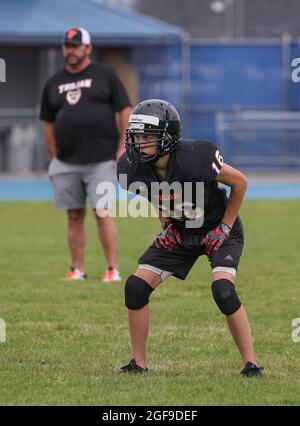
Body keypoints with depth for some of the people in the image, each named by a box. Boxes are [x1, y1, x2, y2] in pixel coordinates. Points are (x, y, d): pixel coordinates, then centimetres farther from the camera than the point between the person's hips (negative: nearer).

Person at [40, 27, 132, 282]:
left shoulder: (104, 75, 2)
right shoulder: (54, 84, 13)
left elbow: (125, 110, 1)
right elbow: (49, 123, 16)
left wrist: (122, 147, -6)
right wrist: (54, 158, 10)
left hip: (101, 160, -4)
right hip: (66, 164, 4)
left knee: (103, 213, -9)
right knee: (74, 216, 6)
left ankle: (113, 269, -7)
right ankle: (77, 270, 10)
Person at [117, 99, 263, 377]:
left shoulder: (193, 159, -34)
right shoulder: (132, 169, -18)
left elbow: (240, 182, -18)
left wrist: (225, 227, -14)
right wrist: (167, 224, 2)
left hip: (217, 230, -5)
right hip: (179, 233, 5)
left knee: (222, 289, -26)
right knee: (136, 286, -7)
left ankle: (251, 364, -14)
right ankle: (138, 363, 6)